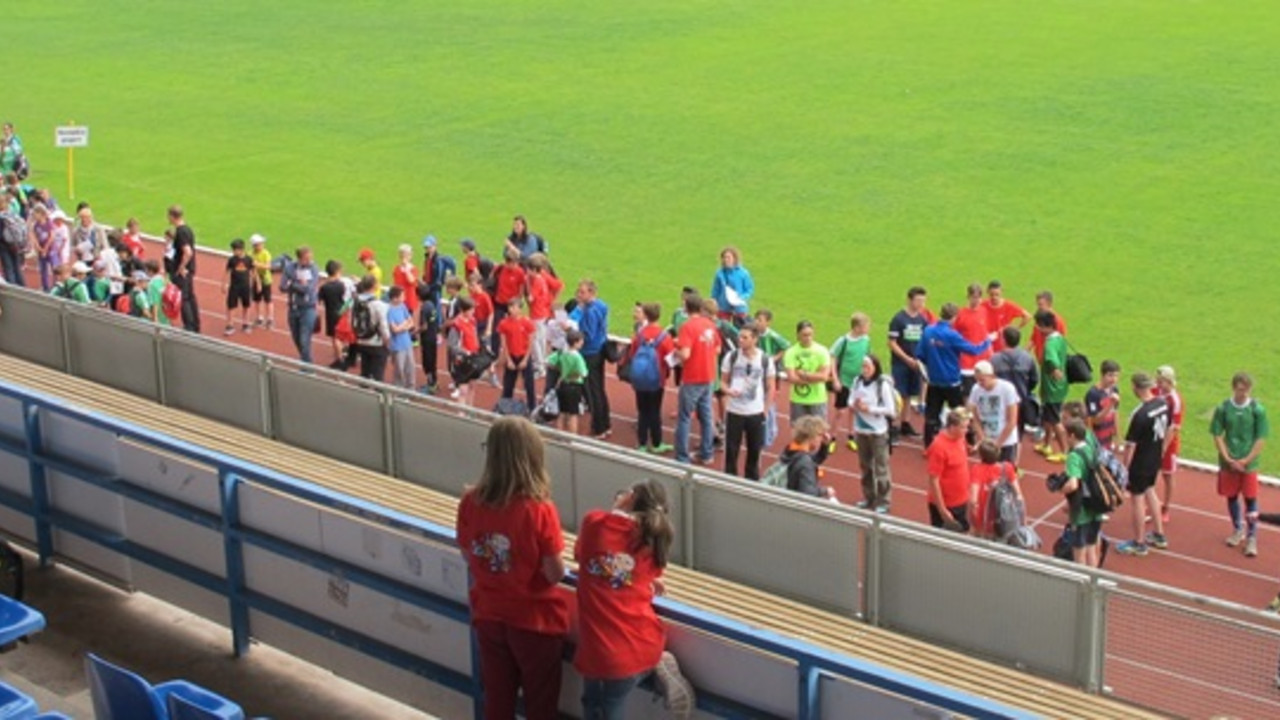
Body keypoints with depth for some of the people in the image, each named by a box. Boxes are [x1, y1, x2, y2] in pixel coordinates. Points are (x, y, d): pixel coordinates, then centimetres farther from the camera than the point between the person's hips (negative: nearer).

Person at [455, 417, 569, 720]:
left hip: (488, 615, 4)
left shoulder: (471, 503, -12)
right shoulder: (539, 510, -25)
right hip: (535, 619, -4)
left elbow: (468, 555, 3)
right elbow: (555, 573, -19)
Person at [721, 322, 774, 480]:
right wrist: (728, 391, -17)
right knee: (731, 450, 4)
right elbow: (723, 380, 5)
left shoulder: (765, 360, -5)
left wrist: (766, 408, 1)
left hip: (756, 412, 0)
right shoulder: (731, 357, -4)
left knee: (754, 450, 10)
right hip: (734, 411, 0)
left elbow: (771, 387, 5)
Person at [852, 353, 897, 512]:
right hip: (861, 430, 6)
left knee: (881, 467, -1)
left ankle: (883, 501, 7)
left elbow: (890, 409, -13)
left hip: (878, 431, -5)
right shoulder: (857, 382, 0)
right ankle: (869, 497, 29)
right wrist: (854, 406, -12)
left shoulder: (883, 385, -14)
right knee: (865, 465, 16)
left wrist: (869, 409, -18)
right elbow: (851, 400, 10)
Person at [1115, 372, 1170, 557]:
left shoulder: (1140, 414, -29)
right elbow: (1166, 430, 9)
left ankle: (1139, 544, 20)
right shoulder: (1163, 404, -5)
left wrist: (1124, 467, -13)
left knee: (1137, 498, 7)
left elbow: (1131, 445, -23)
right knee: (1149, 492, 26)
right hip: (1155, 460, 8)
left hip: (1140, 463, -8)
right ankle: (1159, 535, 36)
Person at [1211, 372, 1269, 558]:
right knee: (1231, 497, 13)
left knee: (1250, 499, 0)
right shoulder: (1223, 409, -6)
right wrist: (1228, 459, -11)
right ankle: (1238, 531, 33)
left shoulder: (1258, 410, -9)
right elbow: (1217, 436, -2)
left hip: (1249, 463, -2)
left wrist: (1246, 460, -13)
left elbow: (1261, 439, -7)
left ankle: (1252, 538, 8)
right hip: (1228, 463, 2)